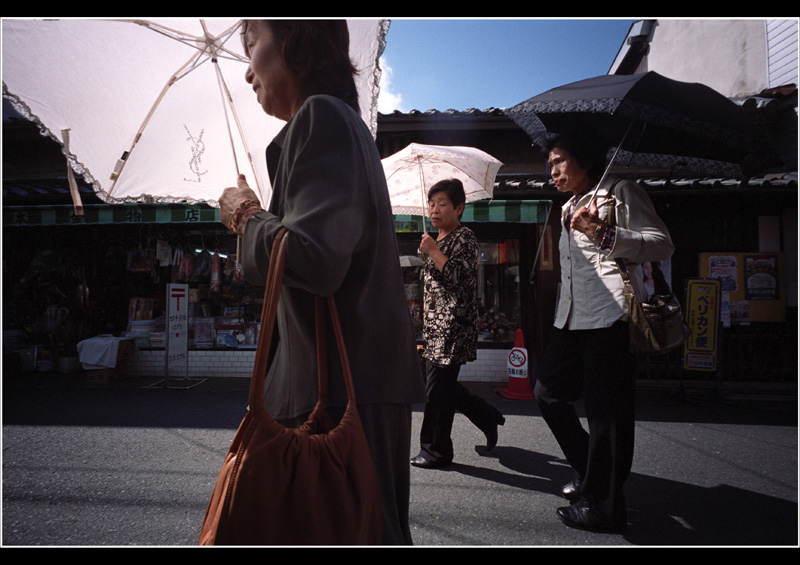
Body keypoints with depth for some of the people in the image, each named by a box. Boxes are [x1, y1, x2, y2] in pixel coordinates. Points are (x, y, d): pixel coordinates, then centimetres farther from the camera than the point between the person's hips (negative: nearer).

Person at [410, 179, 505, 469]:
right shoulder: (438, 240, 19)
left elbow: (459, 277, -21)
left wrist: (433, 251, -17)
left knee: (438, 390, -4)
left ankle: (435, 450, 11)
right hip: (436, 326, 9)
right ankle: (489, 417, 31)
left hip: (454, 326, -9)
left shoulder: (464, 238, -8)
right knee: (444, 386, 14)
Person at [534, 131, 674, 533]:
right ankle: (588, 471, 28)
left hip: (608, 318, -9)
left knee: (605, 410, -4)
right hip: (571, 319, 9)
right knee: (548, 393, 11)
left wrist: (604, 234, -22)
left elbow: (662, 244, -10)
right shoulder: (569, 209, 23)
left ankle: (605, 505, 9)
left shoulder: (619, 192, 0)